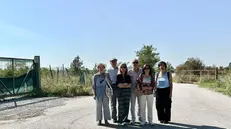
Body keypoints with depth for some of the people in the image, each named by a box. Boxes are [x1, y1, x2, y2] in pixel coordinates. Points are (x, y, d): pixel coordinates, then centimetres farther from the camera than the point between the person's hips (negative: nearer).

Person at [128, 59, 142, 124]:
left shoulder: (141, 71, 4)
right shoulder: (130, 71, 0)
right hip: (132, 90, -1)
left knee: (140, 104, 11)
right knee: (132, 105, 0)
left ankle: (139, 116, 30)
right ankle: (133, 119, 9)